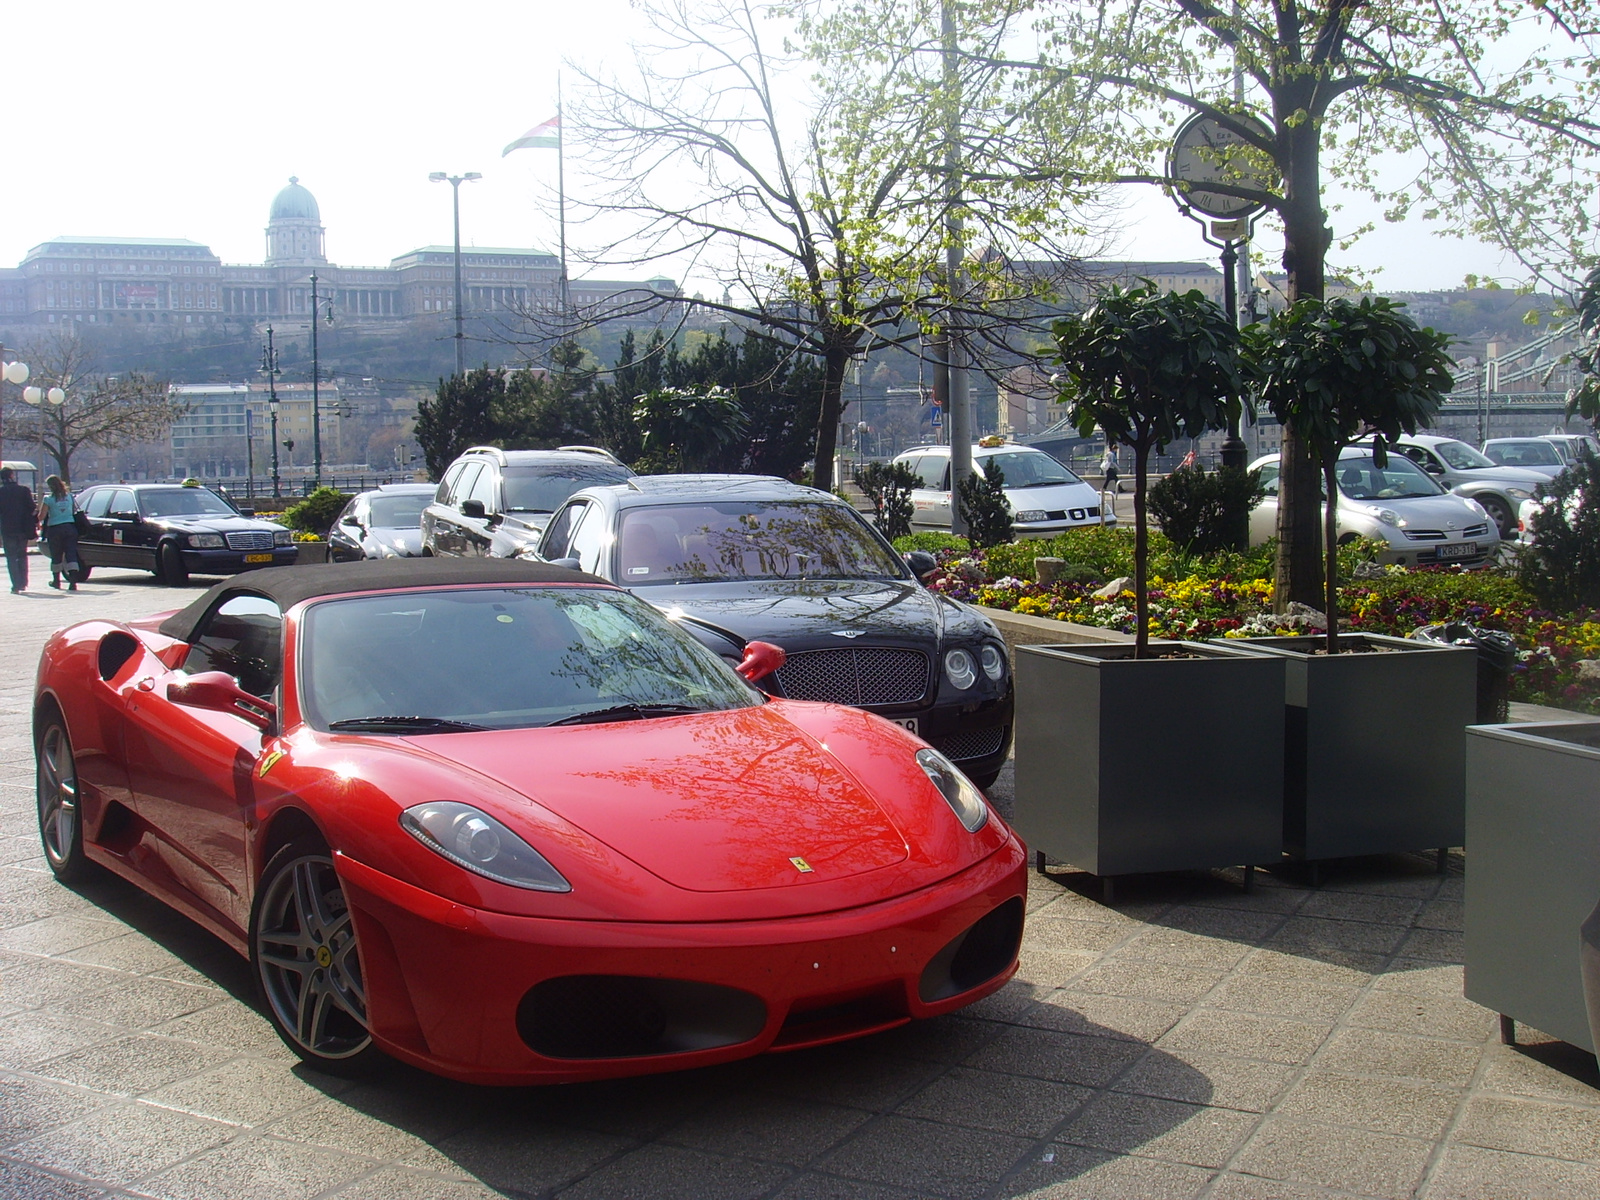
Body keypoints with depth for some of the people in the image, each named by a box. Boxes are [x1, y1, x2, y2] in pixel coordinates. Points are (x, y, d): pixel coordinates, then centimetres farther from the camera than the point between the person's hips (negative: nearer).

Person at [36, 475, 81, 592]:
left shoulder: (48, 499, -7)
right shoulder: (69, 496, 4)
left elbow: (41, 517, -7)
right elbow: (75, 511, 11)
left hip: (55, 529, -2)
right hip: (70, 527, 2)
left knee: (56, 556, 13)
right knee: (71, 554, -3)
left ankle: (56, 581, 26)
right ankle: (73, 581, -16)